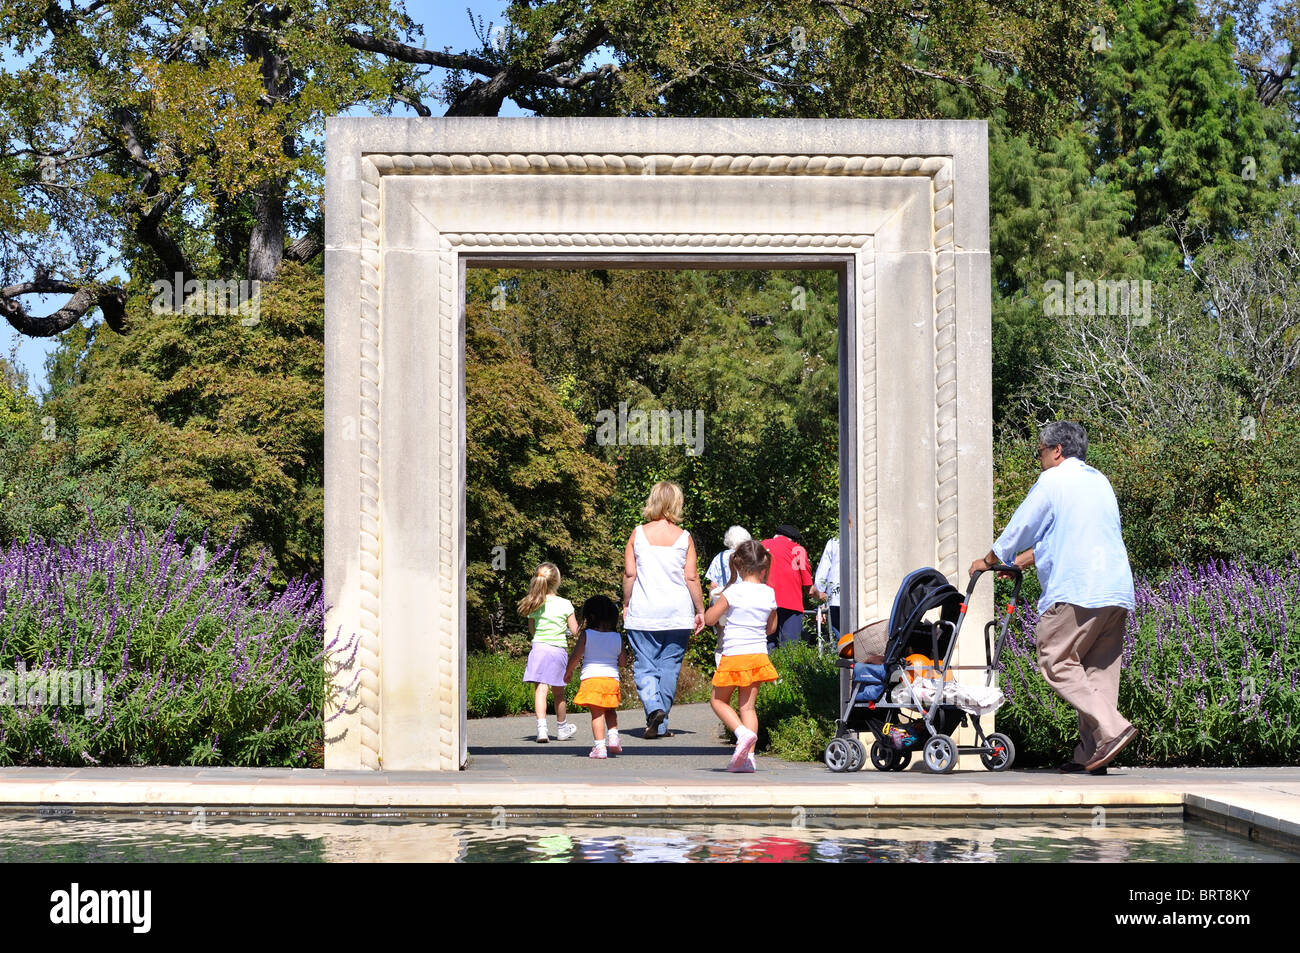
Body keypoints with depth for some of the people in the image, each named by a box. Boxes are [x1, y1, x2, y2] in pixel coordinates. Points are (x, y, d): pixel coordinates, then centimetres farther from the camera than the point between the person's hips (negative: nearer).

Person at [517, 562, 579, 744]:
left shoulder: (534, 606, 2)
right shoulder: (565, 604, -5)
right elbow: (575, 631, -1)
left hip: (539, 648, 1)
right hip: (558, 649, 0)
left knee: (540, 689, -8)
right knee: (558, 691, 14)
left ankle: (541, 727, -24)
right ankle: (561, 728, 31)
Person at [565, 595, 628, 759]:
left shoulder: (586, 635, -3)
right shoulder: (617, 638, 5)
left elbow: (575, 657, -4)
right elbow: (623, 662, 11)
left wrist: (568, 672, 14)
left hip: (591, 678, -3)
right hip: (612, 679, 3)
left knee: (597, 713, -3)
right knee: (610, 711, 23)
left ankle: (600, 746, -10)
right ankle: (613, 737, 8)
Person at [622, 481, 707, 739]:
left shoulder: (638, 534, 0)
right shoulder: (684, 537, -1)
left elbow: (629, 573, -1)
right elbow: (691, 577, -2)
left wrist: (626, 605, 11)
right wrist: (700, 610, 6)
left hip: (643, 612, 0)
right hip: (678, 613, 0)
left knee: (644, 666, 6)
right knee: (669, 666, 7)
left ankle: (653, 706, -18)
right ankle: (660, 725, 8)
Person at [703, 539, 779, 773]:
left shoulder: (733, 592, -12)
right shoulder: (769, 594, 2)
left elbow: (709, 619, -7)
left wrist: (716, 601, 9)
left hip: (734, 657, -5)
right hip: (759, 655, 5)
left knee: (718, 700, 12)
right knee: (748, 705, 8)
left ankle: (743, 733, -11)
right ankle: (748, 757, 2)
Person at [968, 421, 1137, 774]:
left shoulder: (1053, 480, 1)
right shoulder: (1100, 481, 25)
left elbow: (1021, 527, 7)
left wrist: (989, 561, 23)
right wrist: (1018, 562, 35)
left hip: (1077, 589, -8)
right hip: (1117, 591, 8)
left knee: (1057, 663, -7)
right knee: (1099, 668, 6)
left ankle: (1112, 728, -20)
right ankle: (1090, 753, 2)